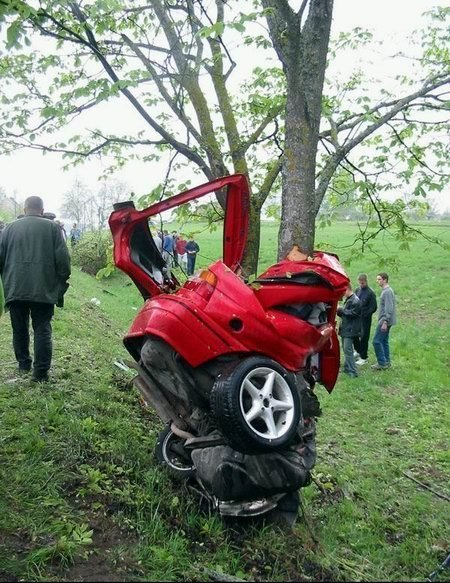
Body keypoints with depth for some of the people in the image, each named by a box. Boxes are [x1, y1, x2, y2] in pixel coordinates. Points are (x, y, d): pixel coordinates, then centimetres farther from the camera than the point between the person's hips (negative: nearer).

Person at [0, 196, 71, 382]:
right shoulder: (52, 227, 0)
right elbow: (63, 258, -5)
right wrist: (62, 281, 6)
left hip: (15, 288, 2)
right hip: (44, 289, -2)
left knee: (19, 329, 17)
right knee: (42, 330, 3)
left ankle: (23, 364, 28)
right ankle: (41, 372, 1)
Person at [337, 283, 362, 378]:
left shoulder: (355, 301, -15)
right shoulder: (348, 300, 16)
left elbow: (352, 313, -21)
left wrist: (341, 309, -12)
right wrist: (339, 311, 2)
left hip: (350, 330, -10)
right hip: (345, 329, 10)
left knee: (348, 350, -11)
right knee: (346, 349, 15)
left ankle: (352, 372, -8)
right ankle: (347, 368, 25)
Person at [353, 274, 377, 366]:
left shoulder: (370, 293, -12)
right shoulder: (357, 290, 6)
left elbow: (373, 308, -12)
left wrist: (365, 315, -16)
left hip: (365, 320, -6)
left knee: (364, 338, 1)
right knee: (354, 335, 14)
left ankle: (363, 357, 13)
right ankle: (359, 351, 37)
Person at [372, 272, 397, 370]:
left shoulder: (387, 292, -17)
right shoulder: (386, 290, 14)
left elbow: (389, 308, -23)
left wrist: (385, 322, -25)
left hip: (385, 321, -10)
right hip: (385, 321, 10)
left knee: (377, 341, -7)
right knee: (384, 341, 14)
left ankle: (382, 363, -2)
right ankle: (386, 362, 19)